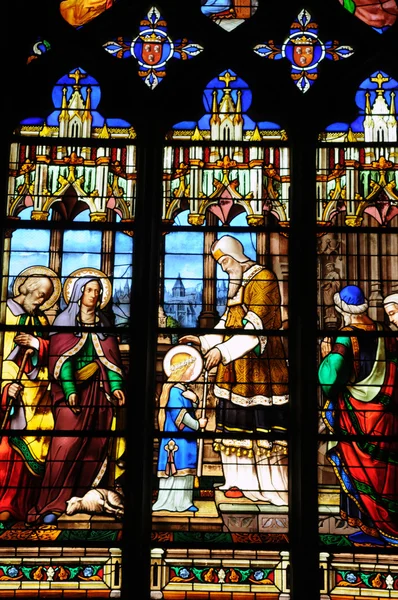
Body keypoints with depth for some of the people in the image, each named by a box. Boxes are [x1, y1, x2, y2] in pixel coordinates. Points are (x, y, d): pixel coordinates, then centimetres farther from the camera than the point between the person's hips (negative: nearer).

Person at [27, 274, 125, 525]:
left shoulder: (103, 323, 16)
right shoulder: (65, 320, 3)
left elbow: (112, 357, 10)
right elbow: (61, 357, -6)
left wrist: (116, 385, -5)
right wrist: (69, 389, -17)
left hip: (99, 390, 4)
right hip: (73, 389, -4)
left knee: (95, 445, 2)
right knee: (66, 444, -14)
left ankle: (82, 501, 10)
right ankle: (52, 505, -10)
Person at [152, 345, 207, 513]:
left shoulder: (184, 389, 15)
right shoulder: (174, 390, -15)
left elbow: (193, 408, 18)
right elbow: (180, 414, -17)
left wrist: (194, 399, -2)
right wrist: (197, 424, -9)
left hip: (186, 437, 10)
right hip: (176, 437, -10)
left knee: (185, 468, 9)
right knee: (175, 468, -7)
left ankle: (183, 501, 14)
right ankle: (170, 501, -1)